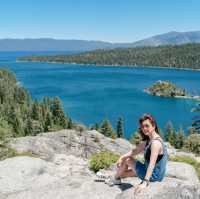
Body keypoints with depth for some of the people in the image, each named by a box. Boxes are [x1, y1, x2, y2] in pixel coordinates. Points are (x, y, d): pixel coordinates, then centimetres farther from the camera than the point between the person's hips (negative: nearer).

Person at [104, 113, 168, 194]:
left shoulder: (155, 142, -26)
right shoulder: (149, 140, 4)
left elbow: (152, 164, -35)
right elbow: (135, 150, 7)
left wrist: (145, 183, -40)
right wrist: (122, 157, -3)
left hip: (154, 175, -9)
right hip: (156, 173, 9)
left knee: (127, 160, 2)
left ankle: (116, 179, 26)